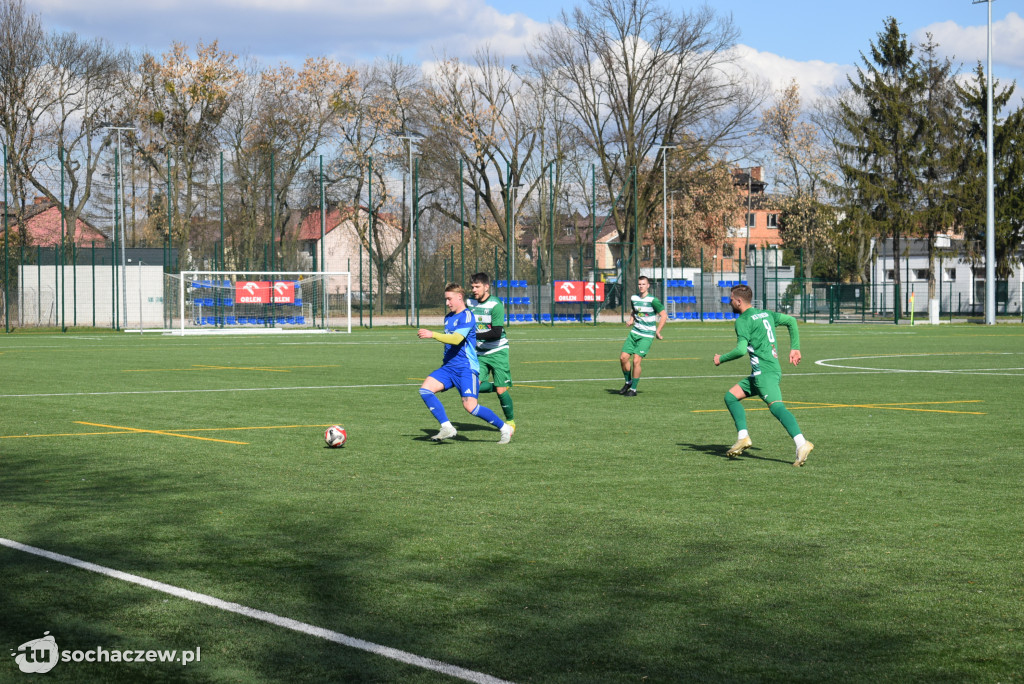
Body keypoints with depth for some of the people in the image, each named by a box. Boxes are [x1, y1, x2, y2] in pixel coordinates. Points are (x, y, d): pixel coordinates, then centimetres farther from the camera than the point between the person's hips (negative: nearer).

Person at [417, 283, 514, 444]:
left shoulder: (467, 316, -10)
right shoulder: (448, 317, 17)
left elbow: (456, 339, -25)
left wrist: (432, 335, -28)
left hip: (466, 368, -8)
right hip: (448, 367, 8)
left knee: (470, 406, -18)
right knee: (425, 390, -13)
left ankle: (504, 428, 2)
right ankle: (447, 428, -11)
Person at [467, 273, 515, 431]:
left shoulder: (495, 305, -16)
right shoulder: (470, 303, 2)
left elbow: (496, 333, -22)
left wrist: (474, 335, -27)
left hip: (497, 351, -5)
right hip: (480, 353, 5)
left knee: (501, 390, -6)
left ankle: (510, 421, 17)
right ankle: (501, 387, 16)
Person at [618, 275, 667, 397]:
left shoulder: (653, 300, -13)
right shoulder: (634, 298, 6)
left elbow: (664, 315, -8)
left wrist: (657, 331, -9)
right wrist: (631, 320, 6)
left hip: (647, 336, -6)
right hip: (634, 332, 6)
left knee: (636, 360, -14)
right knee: (623, 357, -4)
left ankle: (633, 389, 0)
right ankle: (628, 382, 20)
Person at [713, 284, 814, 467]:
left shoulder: (743, 321, -7)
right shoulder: (765, 314, 19)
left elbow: (741, 350, -16)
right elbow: (791, 321, 21)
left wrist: (721, 358, 1)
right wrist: (795, 348, 18)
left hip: (764, 372, -10)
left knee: (776, 407, -24)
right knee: (731, 396, 15)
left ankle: (801, 444, -40)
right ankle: (743, 437, 8)